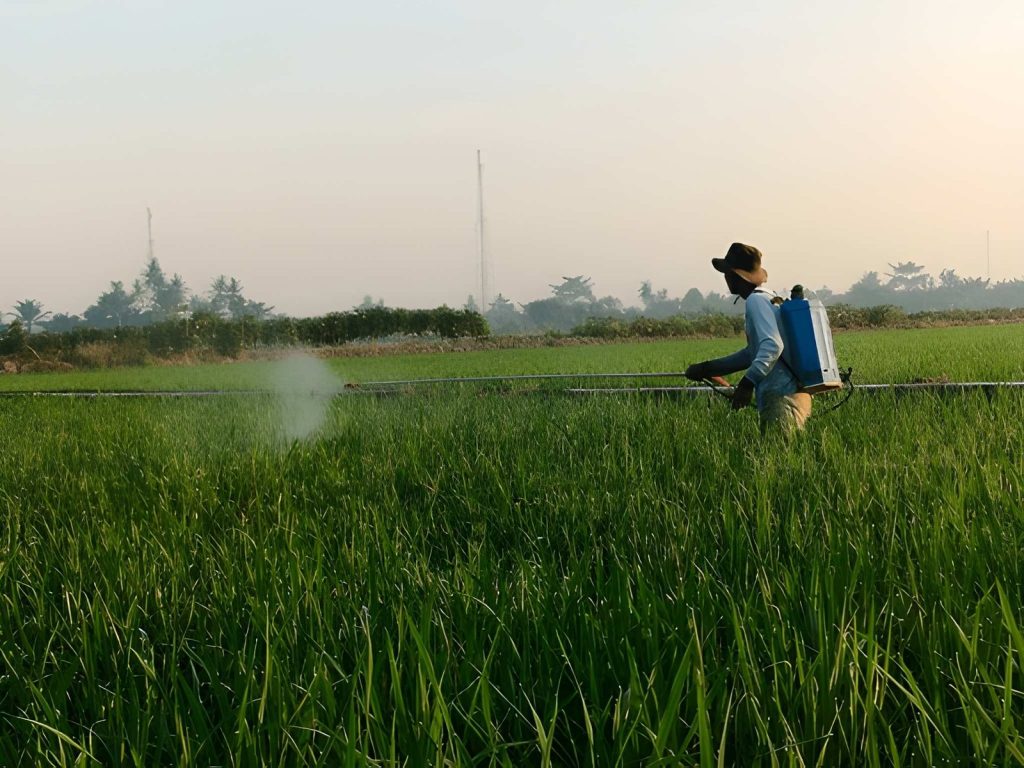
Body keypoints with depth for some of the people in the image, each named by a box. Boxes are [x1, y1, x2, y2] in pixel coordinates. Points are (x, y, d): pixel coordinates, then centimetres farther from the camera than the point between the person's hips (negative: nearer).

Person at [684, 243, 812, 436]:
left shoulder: (756, 301, -10)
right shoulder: (770, 299, 20)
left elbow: (772, 346, -23)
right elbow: (754, 352, 28)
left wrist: (748, 382, -30)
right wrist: (707, 368, 28)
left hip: (781, 397, -10)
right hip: (793, 396, 10)